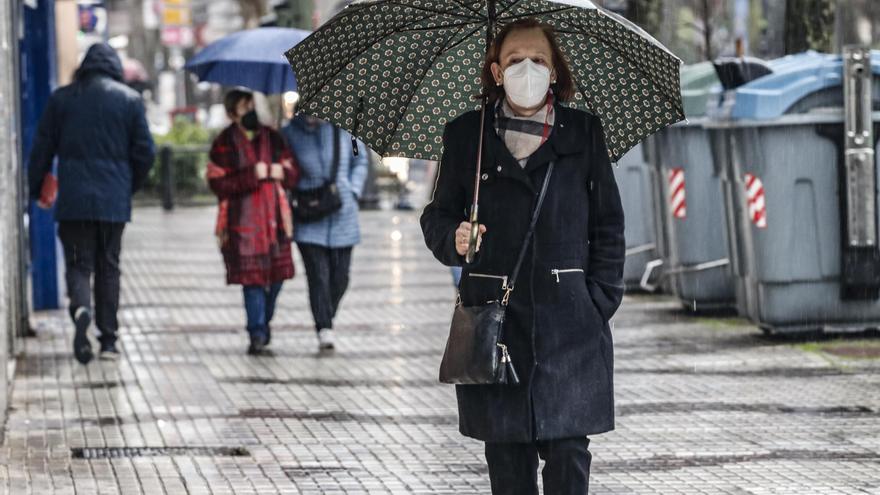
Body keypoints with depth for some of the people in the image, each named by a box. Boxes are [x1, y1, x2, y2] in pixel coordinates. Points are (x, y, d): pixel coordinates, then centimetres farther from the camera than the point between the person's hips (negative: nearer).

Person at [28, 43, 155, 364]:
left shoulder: (61, 98, 2)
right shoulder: (130, 99, 1)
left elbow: (42, 148, 4)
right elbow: (145, 152, 2)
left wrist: (36, 189, 16)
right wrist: (131, 187, 18)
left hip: (73, 201, -1)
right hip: (114, 200, 1)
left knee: (78, 263, 5)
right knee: (108, 268, 11)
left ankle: (80, 307, -26)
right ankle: (108, 340, 9)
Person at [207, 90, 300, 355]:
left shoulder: (272, 138, 11)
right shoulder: (224, 144, -2)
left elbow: (293, 174, 10)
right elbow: (218, 184, -11)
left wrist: (278, 172, -12)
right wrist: (252, 175, -18)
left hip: (274, 217, 5)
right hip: (242, 220, -4)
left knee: (276, 272, 8)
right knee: (252, 276, -8)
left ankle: (264, 322, 32)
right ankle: (257, 334, -4)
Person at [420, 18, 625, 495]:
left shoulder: (583, 132, 8)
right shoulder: (466, 134, 8)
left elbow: (608, 224, 9)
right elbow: (437, 216, 12)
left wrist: (601, 300, 1)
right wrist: (452, 239, -11)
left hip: (568, 318, -1)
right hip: (494, 315, 1)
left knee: (568, 449, -6)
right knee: (506, 454, 3)